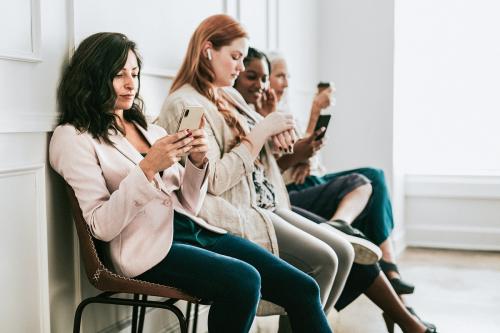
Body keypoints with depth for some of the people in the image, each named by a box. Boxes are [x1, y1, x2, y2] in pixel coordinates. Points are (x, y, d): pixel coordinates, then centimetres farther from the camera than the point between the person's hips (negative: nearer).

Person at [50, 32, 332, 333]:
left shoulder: (148, 128, 18)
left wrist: (197, 162, -3)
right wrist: (147, 168, -19)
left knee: (302, 288, -11)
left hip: (197, 230, 6)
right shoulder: (73, 137, 1)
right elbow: (102, 226, -9)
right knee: (244, 281, -31)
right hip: (148, 246, -6)